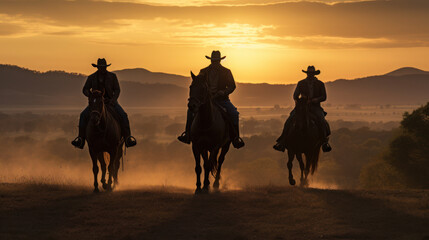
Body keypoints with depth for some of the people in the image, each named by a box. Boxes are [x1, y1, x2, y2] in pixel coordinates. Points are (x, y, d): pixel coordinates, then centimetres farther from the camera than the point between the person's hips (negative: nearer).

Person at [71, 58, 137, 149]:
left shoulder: (112, 76, 2)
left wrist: (113, 100, -18)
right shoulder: (91, 78, 4)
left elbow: (117, 90, 0)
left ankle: (128, 137, -17)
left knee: (123, 115, -24)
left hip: (110, 101, 0)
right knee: (83, 115, -23)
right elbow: (85, 90, 7)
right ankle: (81, 138, -19)